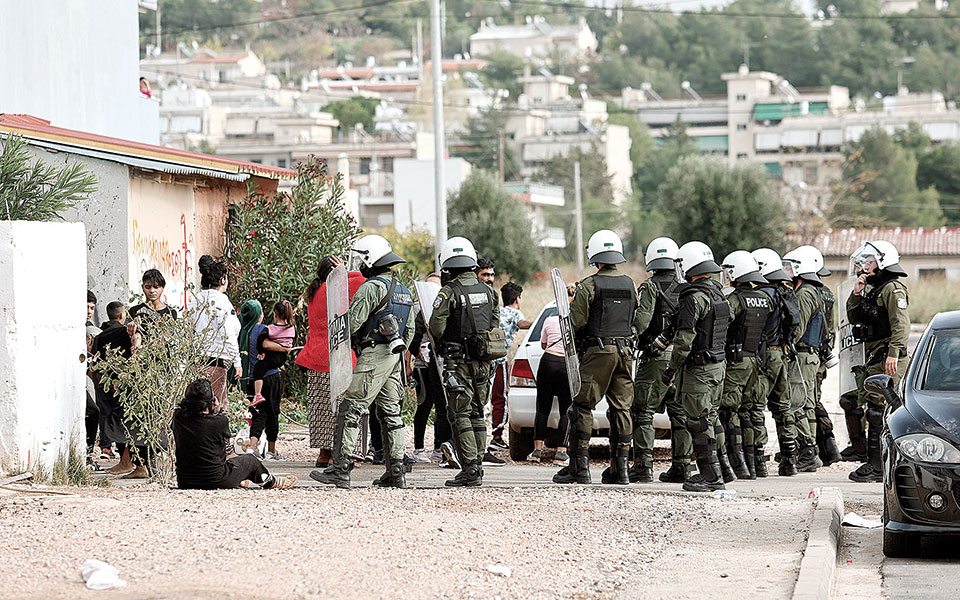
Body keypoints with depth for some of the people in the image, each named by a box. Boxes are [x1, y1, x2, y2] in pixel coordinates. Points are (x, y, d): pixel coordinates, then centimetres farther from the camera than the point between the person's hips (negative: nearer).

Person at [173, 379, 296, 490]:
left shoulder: (178, 418, -11)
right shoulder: (219, 421, -20)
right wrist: (216, 411, 8)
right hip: (216, 482, -4)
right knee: (249, 460, 22)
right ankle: (271, 482, 50)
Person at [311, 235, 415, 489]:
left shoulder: (373, 287, -12)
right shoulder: (403, 290, 18)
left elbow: (353, 321, -17)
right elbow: (410, 330, 22)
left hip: (374, 354, -9)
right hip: (395, 355, 9)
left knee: (350, 409, -9)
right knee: (390, 412, 10)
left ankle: (340, 469, -15)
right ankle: (395, 472, 8)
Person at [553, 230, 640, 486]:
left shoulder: (588, 285, -9)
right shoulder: (630, 285, 8)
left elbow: (576, 322, -12)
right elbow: (635, 321, 14)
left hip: (597, 351, -5)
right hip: (625, 350, 5)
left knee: (582, 407, 0)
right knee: (621, 408, 7)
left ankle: (579, 466, -3)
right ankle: (621, 467, 6)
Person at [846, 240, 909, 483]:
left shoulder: (893, 289, -10)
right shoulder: (873, 289, 21)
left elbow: (901, 325, -19)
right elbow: (853, 317, 22)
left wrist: (893, 354, -26)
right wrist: (857, 293, 9)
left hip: (888, 361, -10)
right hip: (874, 358, 10)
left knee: (877, 409, -11)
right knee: (871, 409, 9)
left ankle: (877, 466, -11)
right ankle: (875, 463, 13)